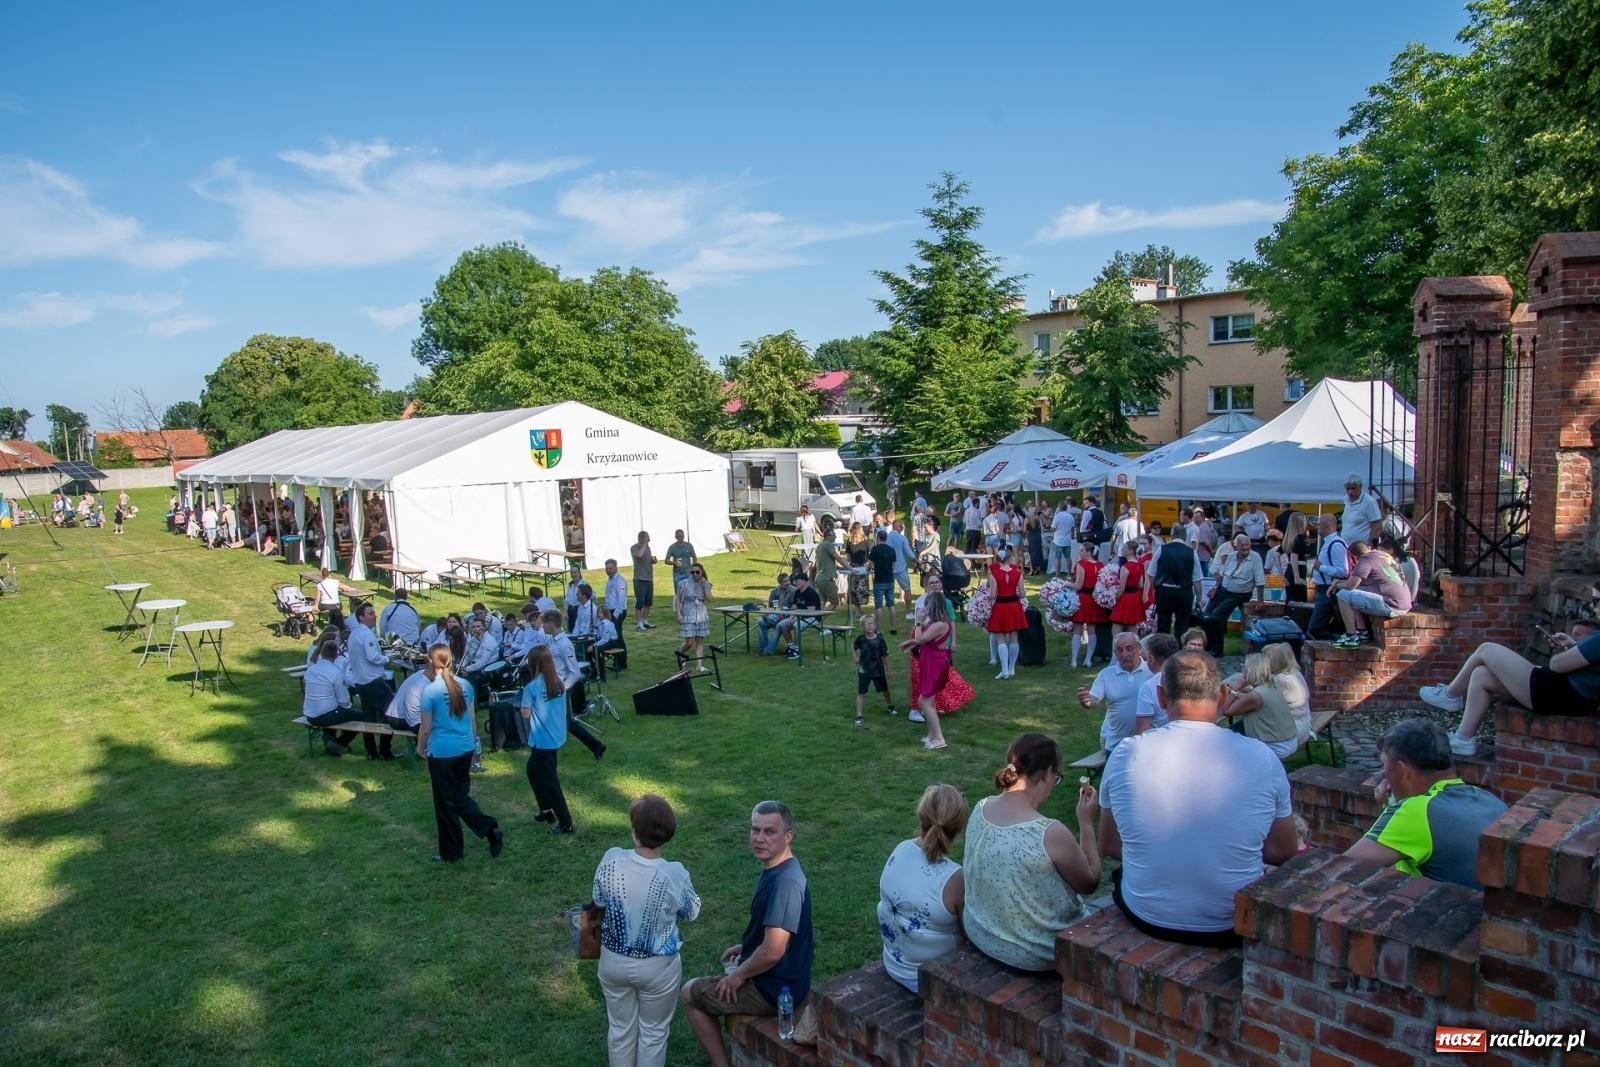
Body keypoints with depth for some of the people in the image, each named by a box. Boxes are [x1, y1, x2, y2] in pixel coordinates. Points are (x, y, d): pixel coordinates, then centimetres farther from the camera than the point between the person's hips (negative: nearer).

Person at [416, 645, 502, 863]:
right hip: (465, 749, 5)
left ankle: (451, 852, 21)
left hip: (441, 752, -5)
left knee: (445, 803, 9)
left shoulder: (430, 691, -14)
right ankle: (491, 829, 4)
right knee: (461, 795, 20)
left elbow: (426, 727, -8)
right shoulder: (465, 685, 1)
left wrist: (420, 748, 9)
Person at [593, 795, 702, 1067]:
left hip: (613, 961, 3)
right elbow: (692, 913, -6)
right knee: (653, 1032, 21)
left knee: (620, 1028, 24)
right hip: (657, 968, -2)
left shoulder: (611, 860, -20)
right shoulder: (675, 874, -26)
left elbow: (599, 901, -1)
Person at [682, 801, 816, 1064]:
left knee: (690, 993, 7)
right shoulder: (777, 869, 0)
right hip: (788, 977, 9)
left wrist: (739, 975, -16)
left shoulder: (784, 882, -30)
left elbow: (772, 952, -31)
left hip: (776, 988, -9)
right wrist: (744, 946, 15)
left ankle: (721, 1063, 14)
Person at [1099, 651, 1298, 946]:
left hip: (1147, 919, 0)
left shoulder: (1125, 754, -12)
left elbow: (1110, 845, 1)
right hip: (1230, 928, 0)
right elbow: (1283, 853, 0)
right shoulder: (1261, 757, -13)